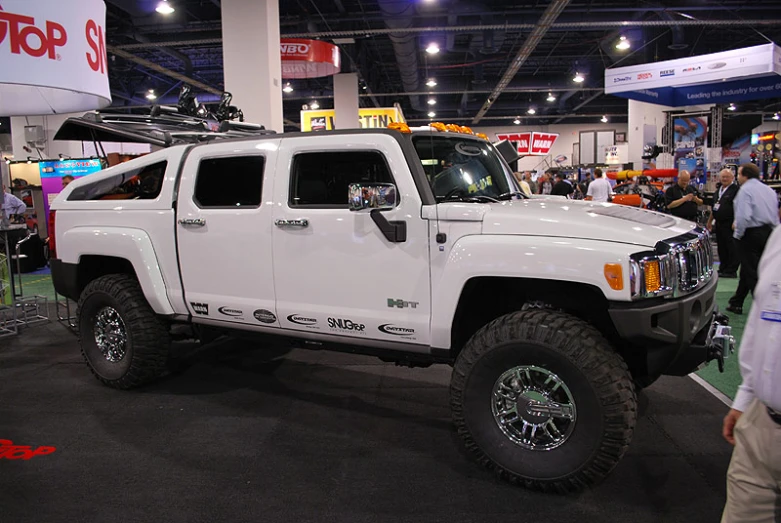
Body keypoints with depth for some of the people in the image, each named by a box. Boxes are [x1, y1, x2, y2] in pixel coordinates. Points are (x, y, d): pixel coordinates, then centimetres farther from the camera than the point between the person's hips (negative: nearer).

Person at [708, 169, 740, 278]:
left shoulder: (736, 190, -10)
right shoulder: (719, 190, 17)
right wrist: (710, 220, 26)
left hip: (730, 224, -8)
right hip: (719, 223, 9)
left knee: (732, 247, -3)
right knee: (721, 247, 13)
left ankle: (731, 271, 1)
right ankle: (723, 268, 22)